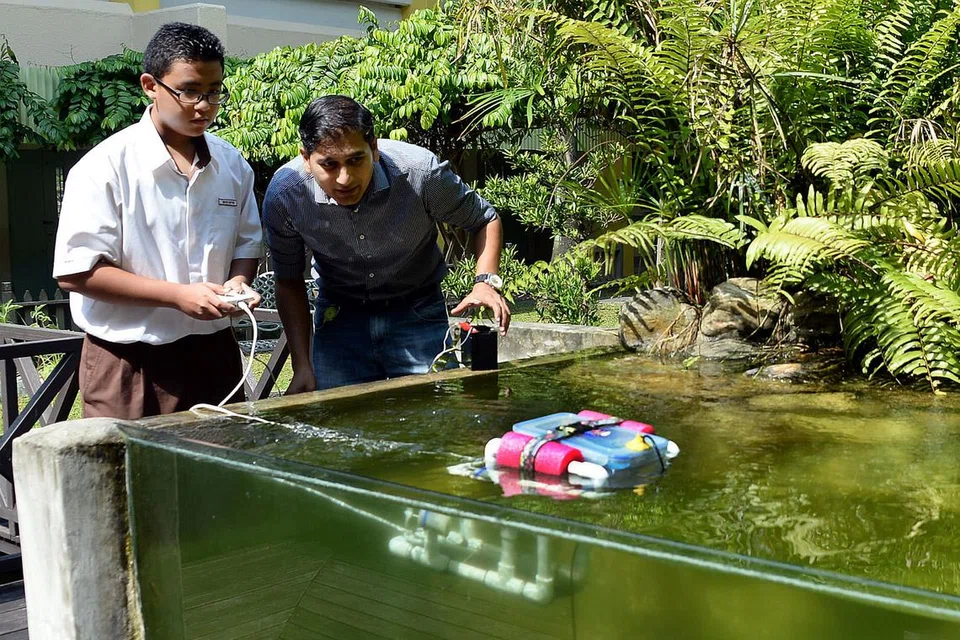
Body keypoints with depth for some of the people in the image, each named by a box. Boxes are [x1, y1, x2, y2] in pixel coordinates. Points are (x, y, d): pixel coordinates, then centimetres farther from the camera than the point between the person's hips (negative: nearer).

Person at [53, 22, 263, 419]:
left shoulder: (231, 165, 5)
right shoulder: (106, 167, -11)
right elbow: (76, 272, -14)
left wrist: (238, 281, -6)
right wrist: (178, 294, -19)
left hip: (214, 353, 5)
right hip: (128, 363, -5)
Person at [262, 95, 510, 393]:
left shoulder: (422, 171, -26)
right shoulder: (283, 194, -21)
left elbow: (485, 220, -6)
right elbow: (289, 282, -5)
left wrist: (486, 281, -24)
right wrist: (302, 366, -9)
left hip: (418, 313, -1)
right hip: (338, 317, 1)